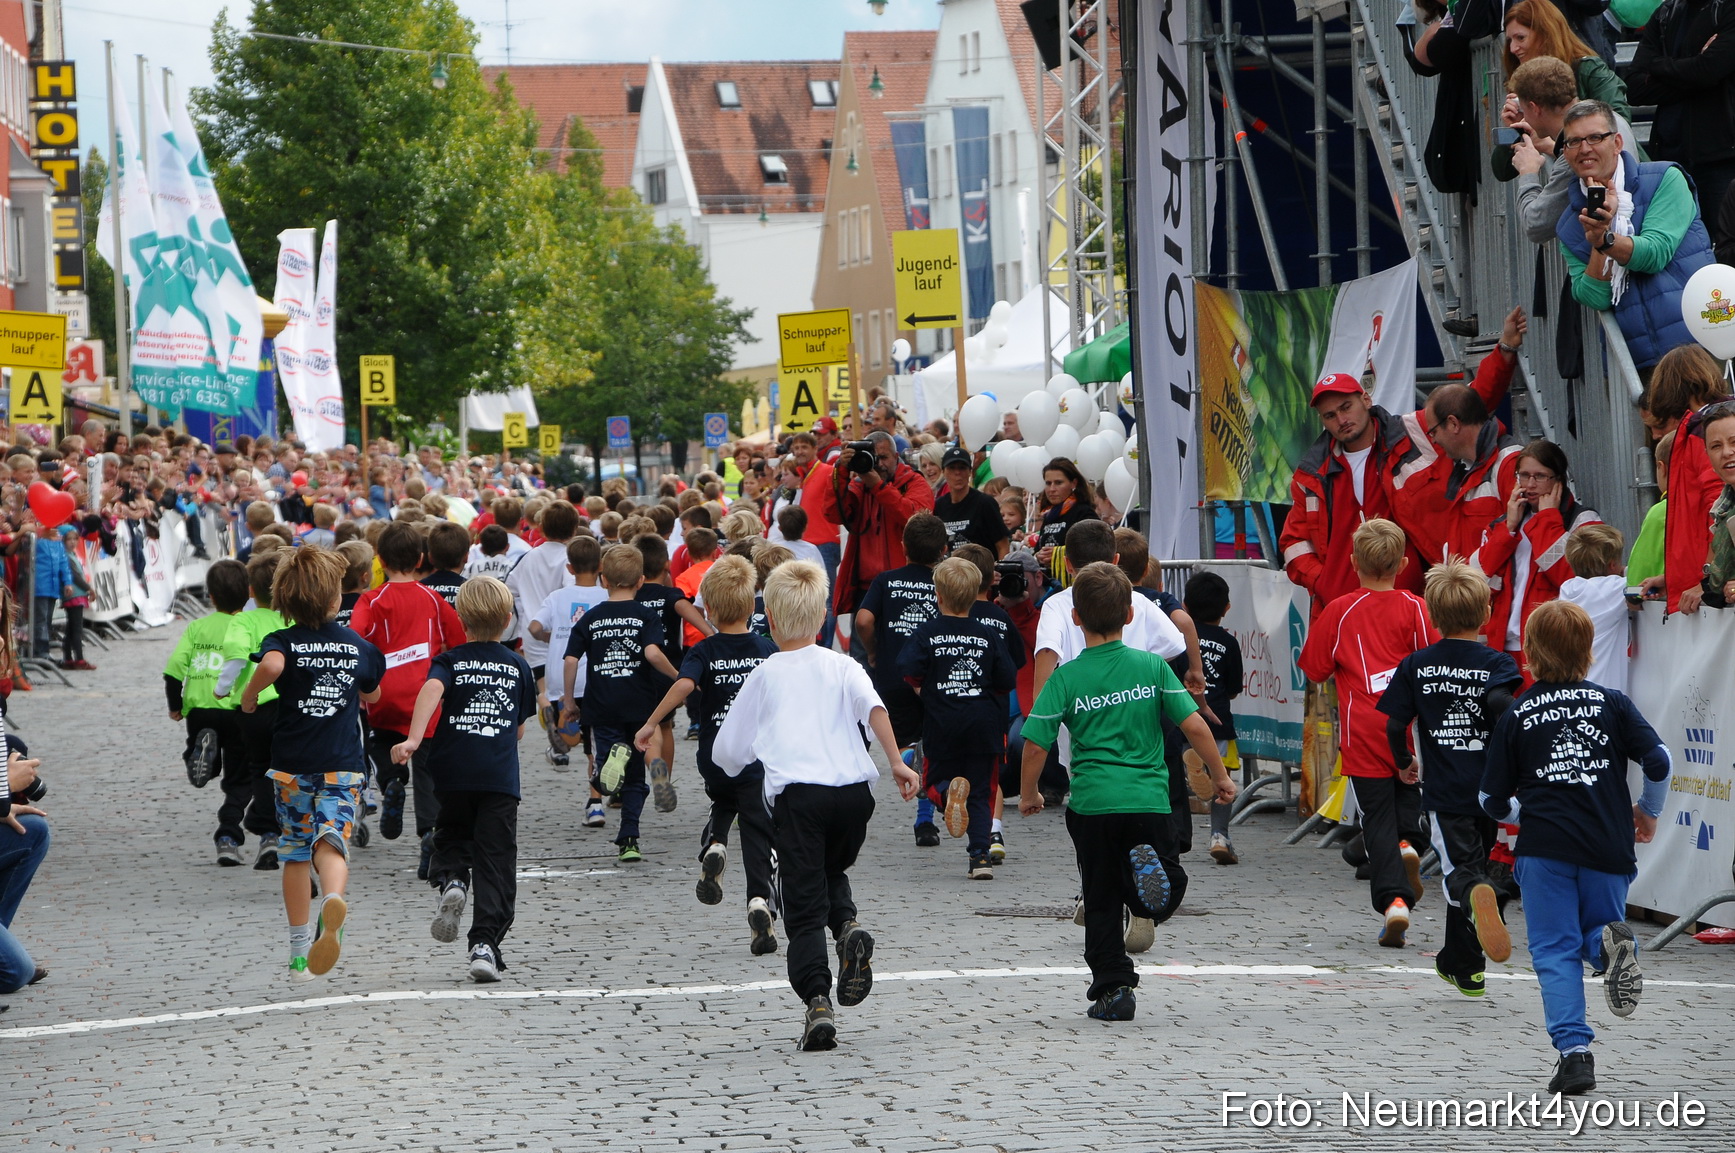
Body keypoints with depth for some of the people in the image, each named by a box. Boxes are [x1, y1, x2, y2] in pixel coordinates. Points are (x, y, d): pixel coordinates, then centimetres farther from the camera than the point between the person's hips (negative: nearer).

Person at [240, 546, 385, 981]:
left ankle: (299, 952, 18)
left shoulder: (283, 642, -3)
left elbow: (272, 665, -28)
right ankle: (333, 900, -47)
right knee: (332, 840, -12)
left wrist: (248, 696, -9)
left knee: (295, 851, 13)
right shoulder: (359, 647, 7)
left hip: (293, 765, 0)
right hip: (343, 764, 0)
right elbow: (372, 694, 25)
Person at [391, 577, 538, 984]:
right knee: (495, 862, 1)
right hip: (501, 775, 0)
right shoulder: (518, 667, 11)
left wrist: (413, 739, -28)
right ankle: (485, 943, -10)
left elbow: (432, 689, -17)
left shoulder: (450, 660, 5)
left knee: (451, 838, 23)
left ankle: (451, 880, -9)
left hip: (454, 771, 0)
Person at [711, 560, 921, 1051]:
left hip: (797, 794, -2)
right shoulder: (841, 666, 15)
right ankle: (849, 924, -4)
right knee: (832, 872, 28)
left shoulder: (763, 677, 14)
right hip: (853, 789, 2)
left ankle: (817, 1001, -16)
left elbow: (727, 754, 17)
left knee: (805, 906, 0)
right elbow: (872, 706, -6)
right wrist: (896, 761, -10)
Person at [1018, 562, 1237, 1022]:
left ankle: (1112, 986, 9)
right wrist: (1220, 776, 11)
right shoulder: (1152, 667, 1)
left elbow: (1035, 744, -4)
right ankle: (1150, 869, -24)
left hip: (1092, 803, 0)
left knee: (1101, 902, 11)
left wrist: (1028, 793, 13)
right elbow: (1194, 726, -2)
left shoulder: (1066, 678, -2)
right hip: (1149, 799, 0)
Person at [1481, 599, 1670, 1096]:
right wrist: (1648, 812, 14)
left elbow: (1494, 802, 5)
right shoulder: (1611, 703, 6)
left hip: (1544, 848, -1)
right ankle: (1610, 943, -20)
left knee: (1555, 950, 3)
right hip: (1608, 848, 1)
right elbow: (1658, 760, -4)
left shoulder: (1516, 716, 5)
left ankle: (1574, 1051, -13)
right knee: (1594, 933, 18)